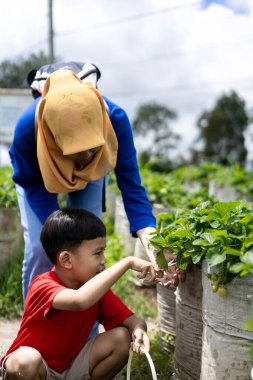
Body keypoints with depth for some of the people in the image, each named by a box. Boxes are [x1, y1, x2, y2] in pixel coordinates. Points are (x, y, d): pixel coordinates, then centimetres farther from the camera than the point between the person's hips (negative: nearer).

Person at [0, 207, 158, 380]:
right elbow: (80, 301, -49)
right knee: (26, 359, -40)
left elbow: (132, 321, -5)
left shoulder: (98, 288, -6)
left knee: (122, 337, -12)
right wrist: (127, 262, -44)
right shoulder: (42, 286, -27)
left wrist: (139, 330, -31)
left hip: (69, 366, 6)